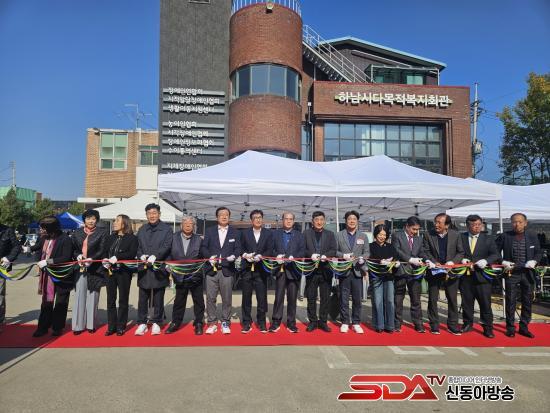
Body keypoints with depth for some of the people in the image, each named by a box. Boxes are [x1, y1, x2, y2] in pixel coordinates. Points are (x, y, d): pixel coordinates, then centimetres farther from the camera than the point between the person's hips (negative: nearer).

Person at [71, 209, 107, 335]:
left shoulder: (102, 232, 0)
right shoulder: (78, 233, 10)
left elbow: (102, 250, -5)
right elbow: (74, 248, 9)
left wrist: (91, 259, -17)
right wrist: (78, 256, -10)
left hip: (94, 269, -2)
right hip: (80, 268, 3)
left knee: (92, 297, 3)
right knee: (79, 296, 3)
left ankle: (91, 324, 13)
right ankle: (79, 325, 11)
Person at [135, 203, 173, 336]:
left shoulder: (166, 229, 1)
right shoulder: (142, 230, 15)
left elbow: (167, 246, -9)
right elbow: (138, 247, 12)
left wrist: (155, 256, -22)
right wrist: (141, 255, -9)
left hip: (159, 268, -3)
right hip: (144, 268, 3)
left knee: (158, 298, 6)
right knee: (143, 298, 7)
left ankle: (156, 323, 19)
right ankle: (142, 323, 19)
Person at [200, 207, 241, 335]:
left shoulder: (234, 232, 8)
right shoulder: (209, 231, 9)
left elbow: (238, 249, 4)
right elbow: (203, 247, 4)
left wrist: (234, 256, -17)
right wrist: (209, 256, -14)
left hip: (227, 270, 0)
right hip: (212, 269, 1)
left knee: (227, 298, 5)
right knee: (210, 298, 4)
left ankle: (225, 323, 18)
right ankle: (212, 323, 16)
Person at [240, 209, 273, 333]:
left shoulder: (268, 233, 7)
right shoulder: (244, 233, 10)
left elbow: (270, 250, -2)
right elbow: (240, 248, 5)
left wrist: (260, 256, -17)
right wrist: (245, 255, -14)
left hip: (261, 269, 0)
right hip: (247, 269, 1)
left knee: (262, 297, 3)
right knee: (246, 297, 5)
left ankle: (261, 323, 16)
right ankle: (246, 323, 15)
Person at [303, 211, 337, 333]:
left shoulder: (330, 234, 11)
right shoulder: (306, 233, 8)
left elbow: (333, 250, 1)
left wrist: (325, 255, -17)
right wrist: (311, 254, -19)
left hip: (326, 269, 1)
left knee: (325, 297, 5)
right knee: (311, 297, 5)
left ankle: (323, 321, 16)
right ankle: (312, 321, 16)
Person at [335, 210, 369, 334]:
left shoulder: (363, 237, 12)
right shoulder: (339, 235, 6)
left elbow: (367, 252, 8)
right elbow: (334, 251, 2)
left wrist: (363, 258, -12)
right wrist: (343, 256, -15)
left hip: (357, 270, 1)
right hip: (344, 270, -1)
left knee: (357, 298, 5)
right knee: (344, 298, 5)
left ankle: (356, 323, 16)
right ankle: (345, 322, 15)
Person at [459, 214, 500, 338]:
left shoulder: (488, 239, 4)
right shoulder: (461, 238, 4)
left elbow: (495, 255, -2)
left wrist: (486, 261, -20)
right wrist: (462, 259, -12)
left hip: (482, 276, -1)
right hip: (466, 276, 1)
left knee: (485, 303, 2)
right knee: (466, 302, 11)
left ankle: (487, 328, 15)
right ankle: (467, 324, 26)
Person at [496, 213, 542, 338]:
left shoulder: (532, 236, 3)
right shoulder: (504, 236, -2)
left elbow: (539, 252, 8)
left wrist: (534, 261, -11)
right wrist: (503, 262, -12)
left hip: (528, 273, 2)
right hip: (511, 273, -2)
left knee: (527, 302, 10)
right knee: (510, 302, 3)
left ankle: (524, 327, 23)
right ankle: (510, 328, 15)